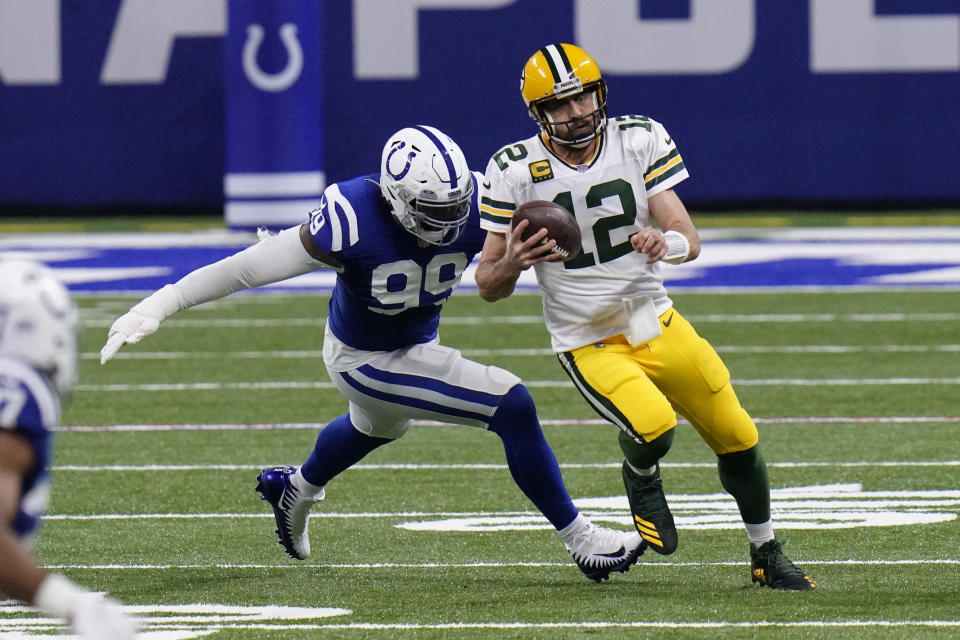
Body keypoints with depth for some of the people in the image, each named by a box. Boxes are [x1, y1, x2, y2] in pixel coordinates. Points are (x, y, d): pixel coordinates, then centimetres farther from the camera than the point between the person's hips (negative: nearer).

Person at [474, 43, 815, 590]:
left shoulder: (640, 140, -6)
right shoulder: (516, 171, -11)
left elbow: (689, 240, -11)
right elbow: (489, 288, -7)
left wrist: (667, 243, -35)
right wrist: (513, 264, -31)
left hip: (657, 322, 3)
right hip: (589, 345, -3)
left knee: (737, 437, 3)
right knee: (653, 428, -29)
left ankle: (767, 556, 28)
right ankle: (642, 480, 8)